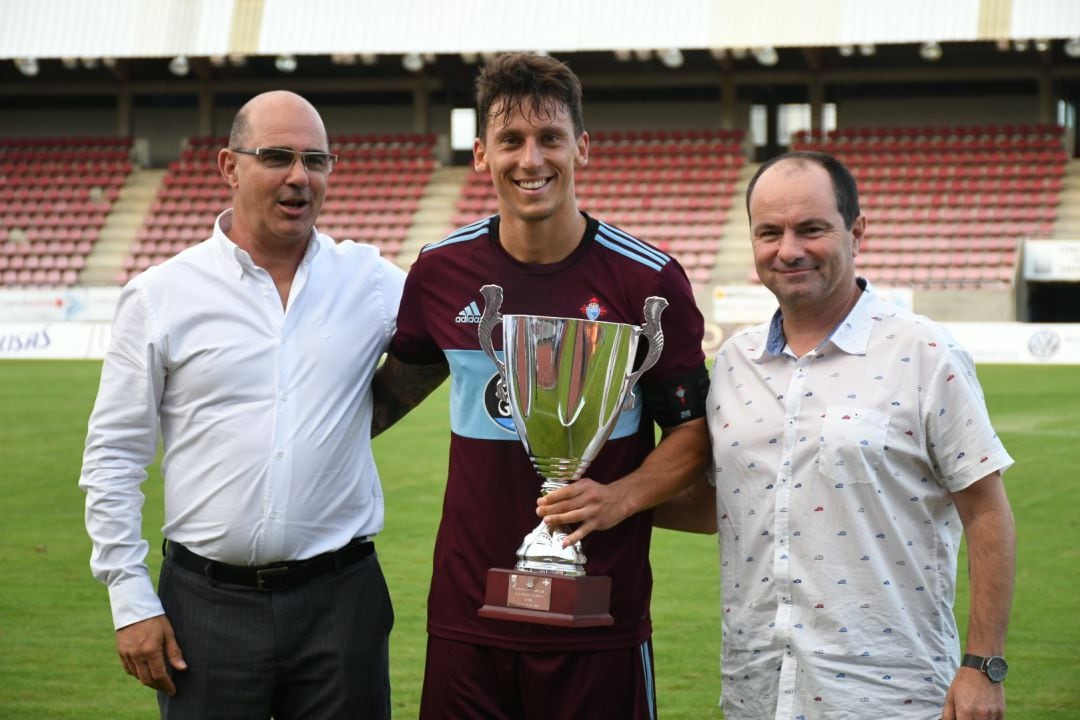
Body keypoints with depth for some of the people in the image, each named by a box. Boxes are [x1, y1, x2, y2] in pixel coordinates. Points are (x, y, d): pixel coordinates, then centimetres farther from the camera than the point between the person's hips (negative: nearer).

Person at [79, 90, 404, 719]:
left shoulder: (370, 279, 5)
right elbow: (113, 457, 3)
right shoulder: (159, 296, 2)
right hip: (208, 601, -1)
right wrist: (131, 600, -2)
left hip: (340, 596, 1)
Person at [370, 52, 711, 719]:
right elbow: (397, 387, 20)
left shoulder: (649, 280, -6)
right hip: (467, 611, 3)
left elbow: (692, 430, 0)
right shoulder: (441, 271, 2)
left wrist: (621, 497, -16)